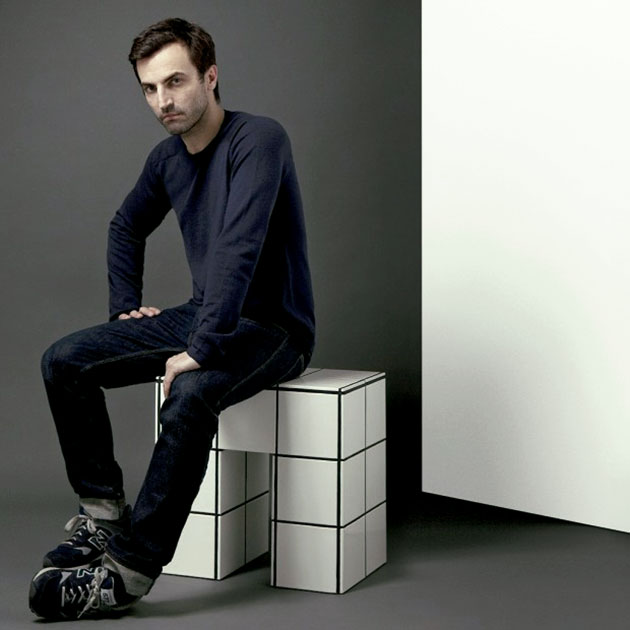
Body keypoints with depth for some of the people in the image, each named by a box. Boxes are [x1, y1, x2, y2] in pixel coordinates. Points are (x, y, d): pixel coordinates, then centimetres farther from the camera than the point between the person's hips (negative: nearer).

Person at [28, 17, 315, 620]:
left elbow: (239, 249, -29)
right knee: (64, 362, -6)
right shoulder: (168, 156, 7)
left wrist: (200, 350, -34)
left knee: (189, 395, -37)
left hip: (271, 328, -8)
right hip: (202, 316, 8)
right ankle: (103, 514, 0)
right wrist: (125, 304, 14)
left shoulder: (258, 140, -18)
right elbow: (126, 227, 27)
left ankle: (129, 572, -30)